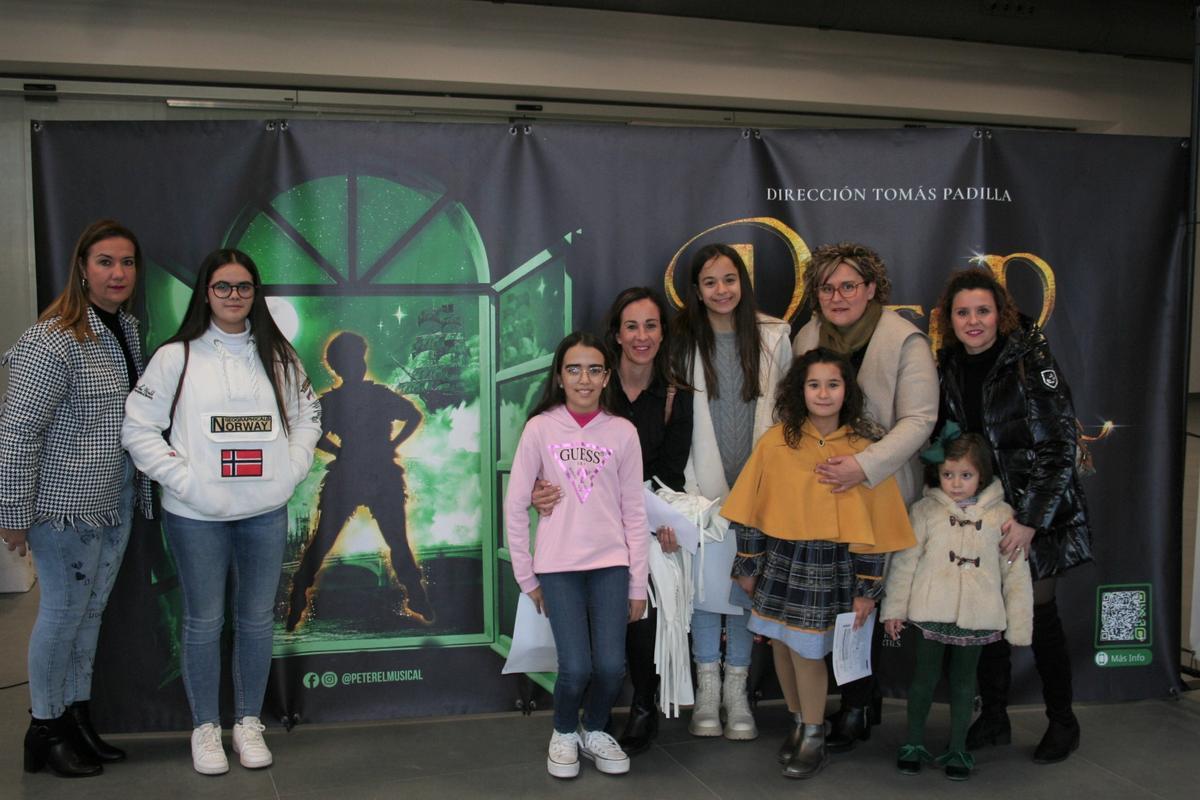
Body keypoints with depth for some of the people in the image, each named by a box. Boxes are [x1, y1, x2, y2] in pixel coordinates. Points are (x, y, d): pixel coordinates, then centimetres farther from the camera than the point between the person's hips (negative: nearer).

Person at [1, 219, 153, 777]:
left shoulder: (127, 327, 7)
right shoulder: (54, 340, -18)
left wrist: (139, 487, 17)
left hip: (117, 499, 8)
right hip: (67, 502, -8)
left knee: (91, 610, 16)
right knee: (63, 612, 5)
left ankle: (78, 718, 30)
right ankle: (45, 729, 22)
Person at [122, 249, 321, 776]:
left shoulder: (278, 356, 7)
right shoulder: (176, 356, -3)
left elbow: (307, 414, 15)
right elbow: (137, 427, -4)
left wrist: (291, 470, 2)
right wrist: (184, 479, -11)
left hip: (265, 513, 3)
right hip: (197, 516, -3)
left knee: (257, 619, 10)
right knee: (204, 622, 6)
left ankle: (248, 722, 25)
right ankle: (205, 727, 22)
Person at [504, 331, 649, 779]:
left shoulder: (622, 432, 2)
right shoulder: (540, 427, -2)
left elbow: (634, 512, 5)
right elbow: (516, 506, 1)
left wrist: (638, 583, 4)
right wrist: (526, 575, 1)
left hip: (611, 564, 1)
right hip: (557, 566, -1)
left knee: (611, 665, -7)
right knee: (576, 667, -10)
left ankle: (594, 730, 24)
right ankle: (564, 733, 22)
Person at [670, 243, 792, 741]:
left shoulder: (773, 338, 2)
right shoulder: (684, 343, 0)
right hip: (704, 484, 0)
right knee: (705, 579, 4)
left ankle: (737, 691, 19)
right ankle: (707, 690, 19)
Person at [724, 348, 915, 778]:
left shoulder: (863, 449, -5)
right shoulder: (776, 441, -3)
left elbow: (874, 525, -2)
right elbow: (751, 511, 3)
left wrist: (867, 589, -2)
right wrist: (747, 566, 5)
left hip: (833, 568, -2)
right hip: (782, 561, 3)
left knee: (806, 651, -2)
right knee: (785, 649, 12)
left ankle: (814, 740, 18)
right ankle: (800, 723, 35)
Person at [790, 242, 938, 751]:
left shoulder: (905, 341, -9)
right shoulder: (807, 337, 7)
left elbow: (918, 420, -14)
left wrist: (864, 466, -26)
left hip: (879, 495, -4)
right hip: (817, 492, 4)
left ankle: (856, 709, 20)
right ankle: (865, 700, 25)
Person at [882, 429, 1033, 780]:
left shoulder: (1001, 514, -1)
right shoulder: (925, 510, -2)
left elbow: (1015, 571, 2)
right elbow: (905, 560, 1)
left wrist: (1018, 626, 2)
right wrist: (894, 609, 1)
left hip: (975, 617, 0)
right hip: (930, 613, 0)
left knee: (964, 679, 14)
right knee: (925, 676, 10)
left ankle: (957, 749, 28)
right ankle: (913, 744, 27)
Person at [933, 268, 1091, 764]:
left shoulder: (1031, 361, -14)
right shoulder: (949, 366, 2)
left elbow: (1059, 446, -17)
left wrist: (1030, 519, -21)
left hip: (1036, 514, -4)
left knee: (1039, 615, 5)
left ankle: (1062, 723, 23)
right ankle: (993, 718, 24)